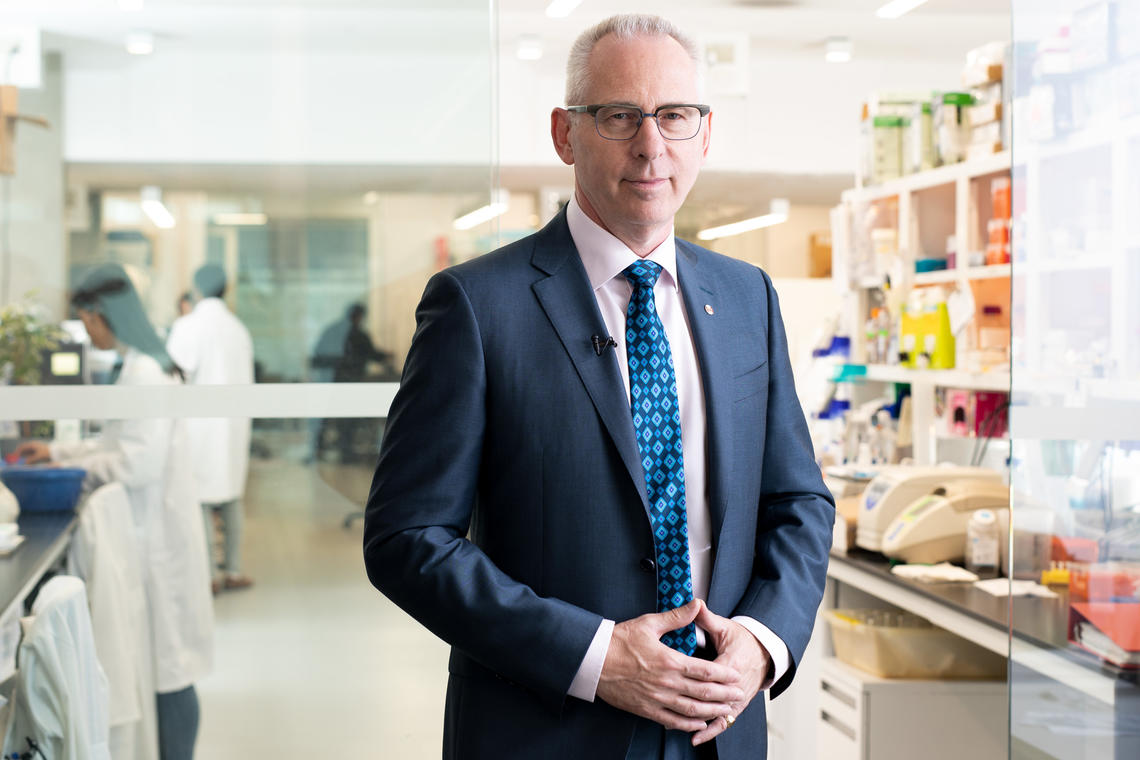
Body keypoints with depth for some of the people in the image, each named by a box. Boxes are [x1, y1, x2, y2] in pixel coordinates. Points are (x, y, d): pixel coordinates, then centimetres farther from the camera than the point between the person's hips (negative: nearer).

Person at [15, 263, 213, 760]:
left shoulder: (145, 373, -18)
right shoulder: (140, 366, 13)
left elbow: (140, 462, -22)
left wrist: (74, 470, -10)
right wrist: (57, 451, 19)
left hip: (158, 532, -10)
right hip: (151, 528, 10)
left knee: (169, 665, -1)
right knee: (161, 661, 15)